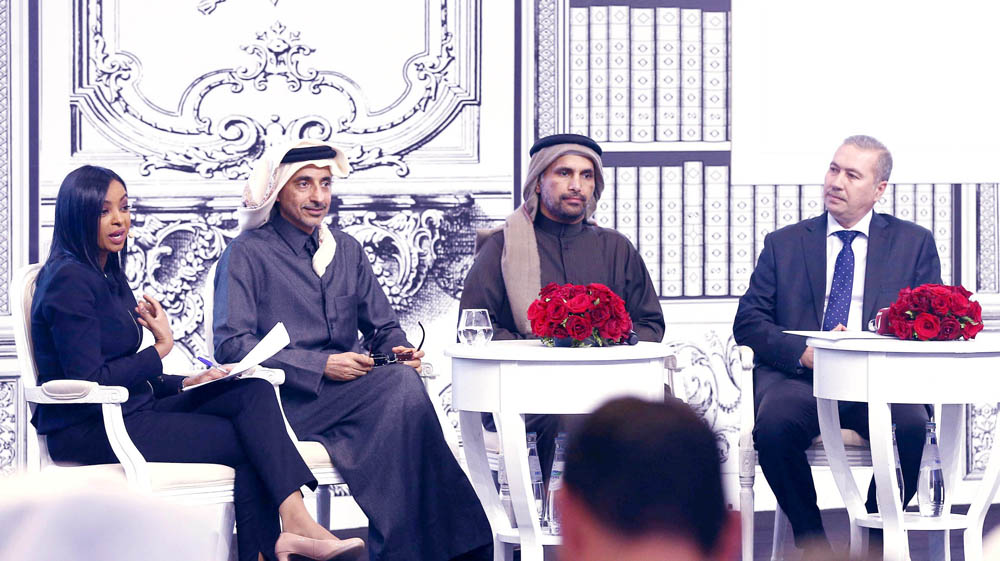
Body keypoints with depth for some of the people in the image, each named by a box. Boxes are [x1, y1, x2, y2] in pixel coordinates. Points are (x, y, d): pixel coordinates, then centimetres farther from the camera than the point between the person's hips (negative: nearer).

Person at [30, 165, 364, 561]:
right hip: (87, 431, -9)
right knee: (246, 440, -15)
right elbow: (87, 383, -20)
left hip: (131, 410, 9)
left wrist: (183, 383, 4)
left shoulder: (107, 275, 18)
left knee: (253, 392, -12)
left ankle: (293, 521, -26)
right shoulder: (69, 280, -13)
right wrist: (161, 348, -10)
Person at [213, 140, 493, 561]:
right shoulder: (248, 253, 3)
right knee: (400, 385, -30)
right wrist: (321, 366, -16)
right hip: (283, 401, -5)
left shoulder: (347, 250, 22)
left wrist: (399, 351, -2)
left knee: (402, 376, -31)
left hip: (342, 392, 5)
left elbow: (383, 327, 25)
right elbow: (231, 345, -8)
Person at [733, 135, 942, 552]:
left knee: (913, 425, -33)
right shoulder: (783, 244, 17)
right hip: (797, 377, 0)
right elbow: (748, 323, 9)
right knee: (773, 425, -34)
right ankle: (812, 543, -11)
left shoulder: (914, 243, 16)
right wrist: (805, 353, -10)